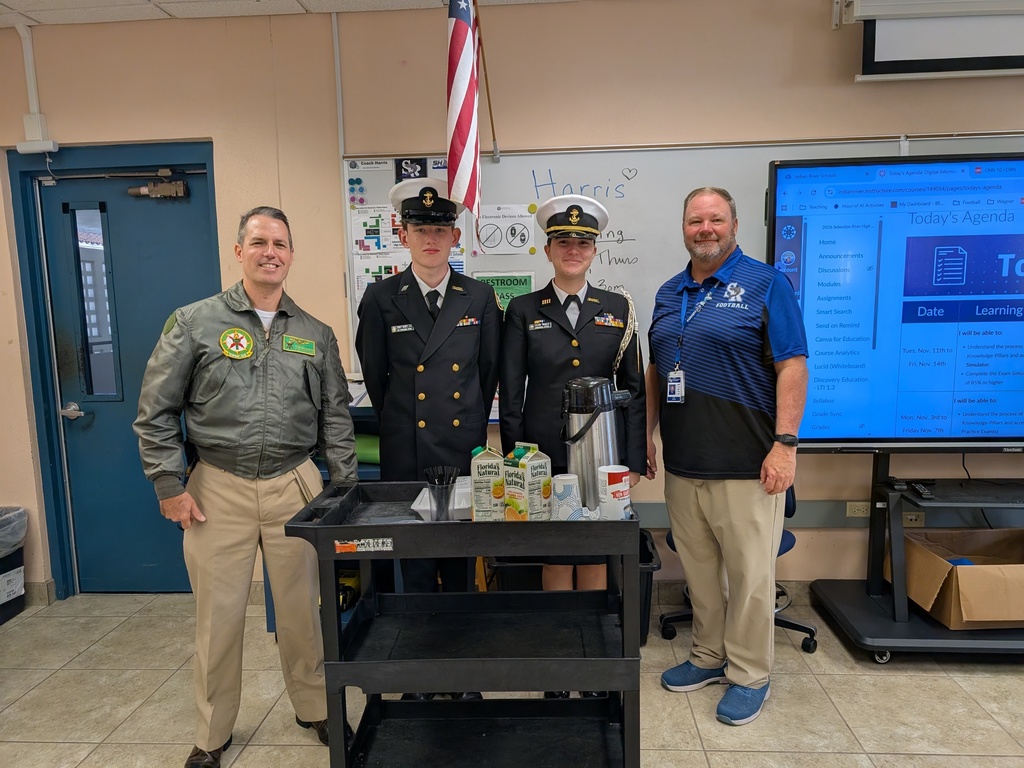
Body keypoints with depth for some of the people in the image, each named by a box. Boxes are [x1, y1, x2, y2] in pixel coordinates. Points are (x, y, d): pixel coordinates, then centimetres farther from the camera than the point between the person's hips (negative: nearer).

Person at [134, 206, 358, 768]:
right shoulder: (195, 323, 0)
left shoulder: (315, 334, 7)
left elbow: (336, 418, 9)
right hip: (219, 489, -1)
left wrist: (345, 489, 5)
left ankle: (313, 707, 34)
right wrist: (169, 484, -4)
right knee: (218, 614, 8)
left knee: (302, 606, 12)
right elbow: (156, 412, 1)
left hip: (295, 488, 2)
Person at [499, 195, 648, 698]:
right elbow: (510, 392, 1)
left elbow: (633, 387, 5)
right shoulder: (523, 311, 2)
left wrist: (634, 460, 0)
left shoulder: (618, 309, 5)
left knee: (595, 556, 10)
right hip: (545, 454, -1)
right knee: (555, 557, 9)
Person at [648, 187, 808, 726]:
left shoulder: (765, 284, -4)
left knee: (749, 572, 5)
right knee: (697, 569, 15)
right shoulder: (669, 294, 13)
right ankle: (708, 657, 34)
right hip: (682, 463, 5)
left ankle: (749, 675, 24)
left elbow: (792, 366, -9)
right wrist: (646, 434, 12)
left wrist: (785, 443, -16)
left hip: (746, 464, -5)